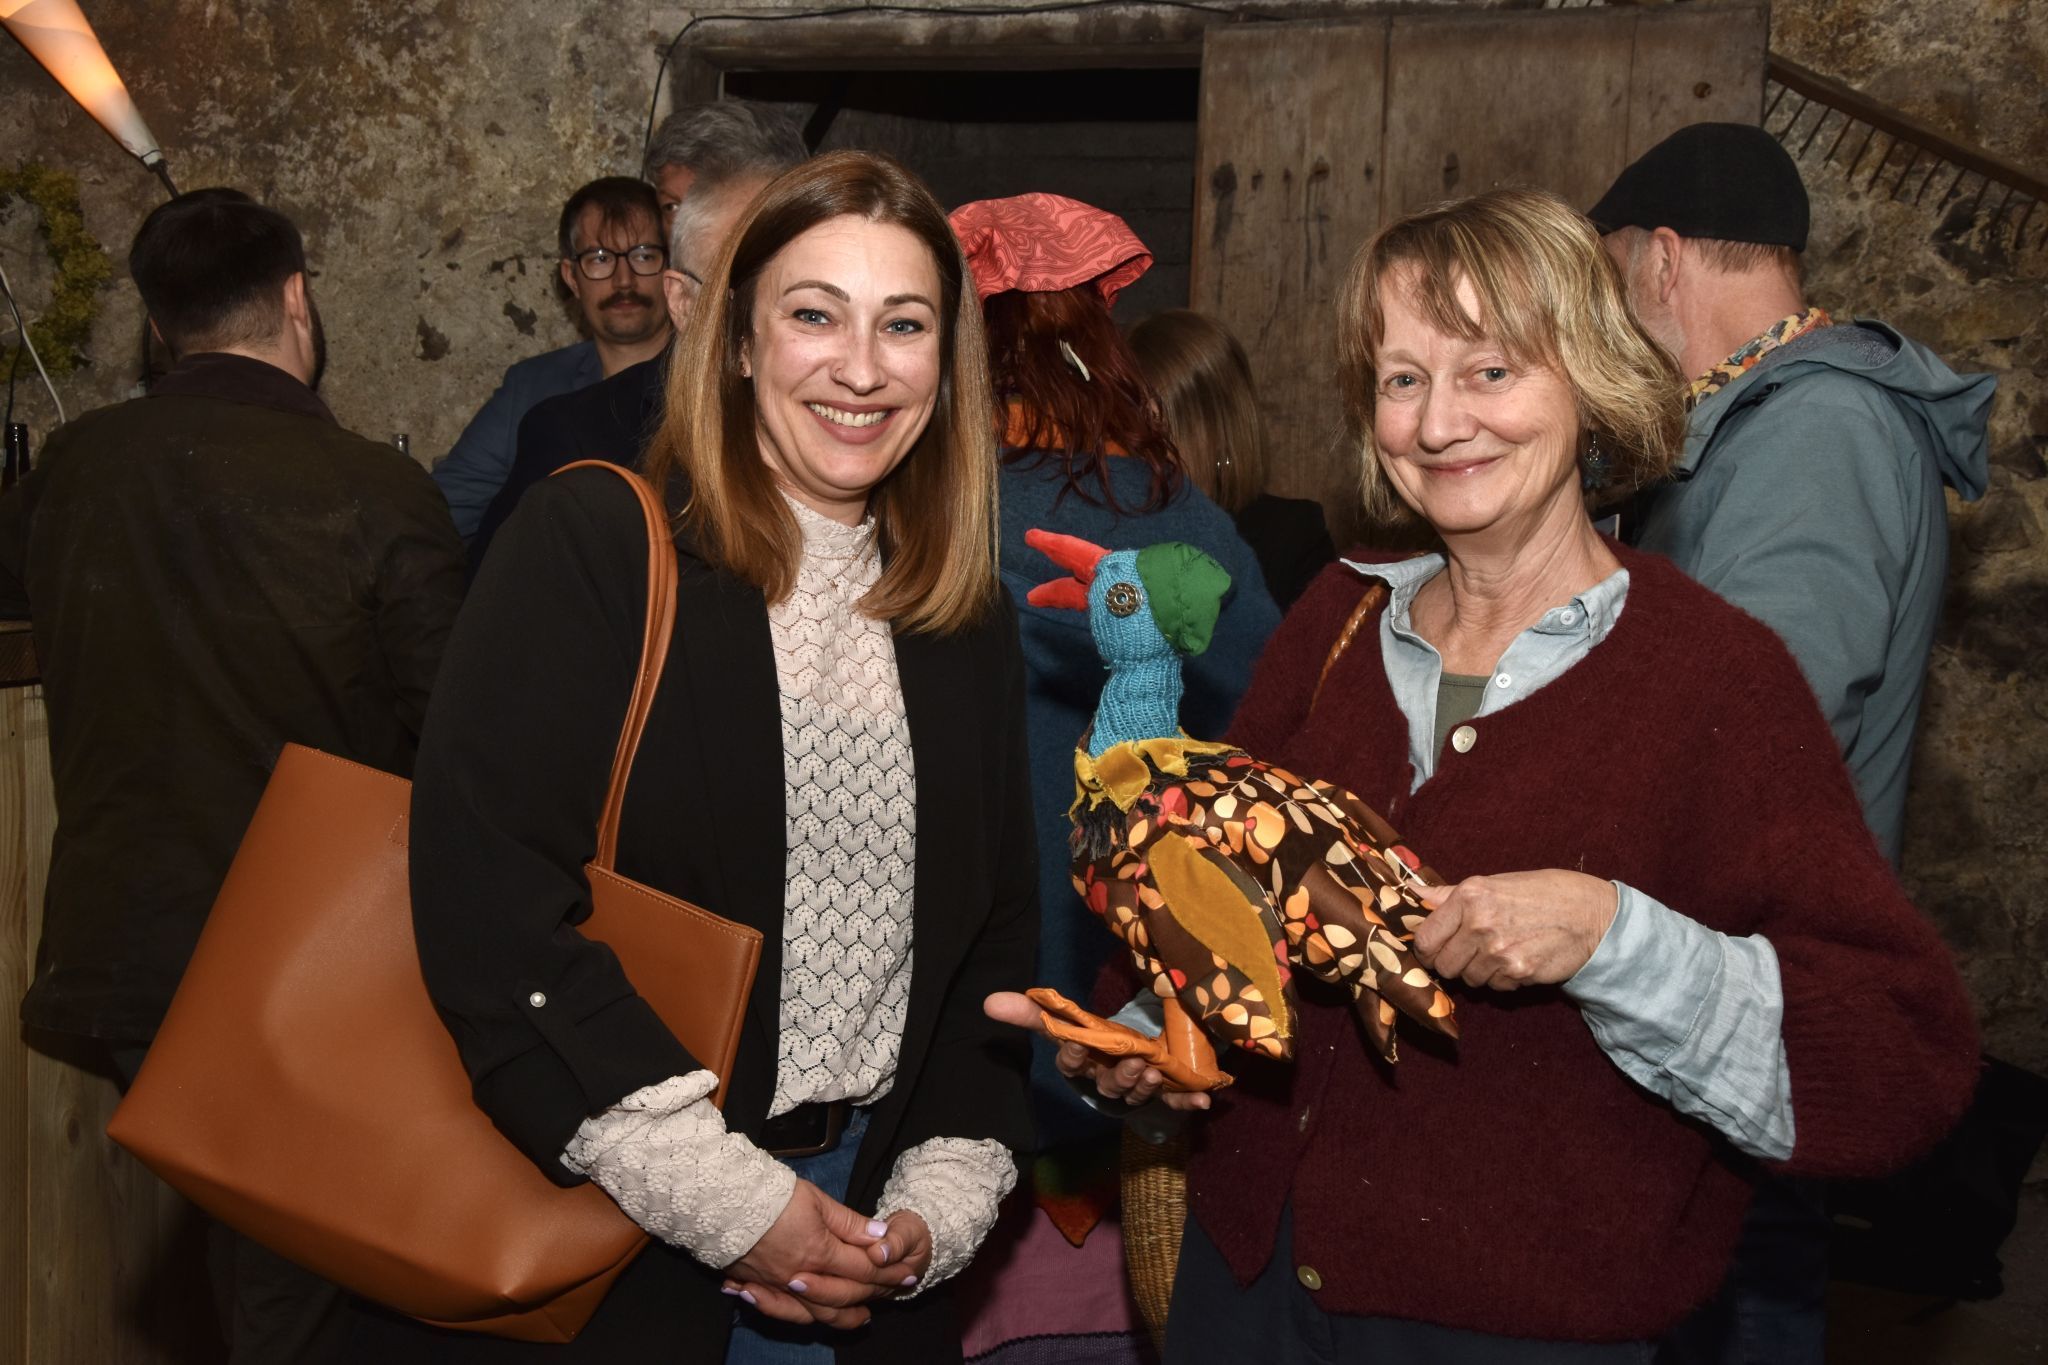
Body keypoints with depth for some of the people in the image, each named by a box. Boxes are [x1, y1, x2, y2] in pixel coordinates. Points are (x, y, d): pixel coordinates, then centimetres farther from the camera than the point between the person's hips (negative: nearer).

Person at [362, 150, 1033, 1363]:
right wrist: (728, 1200, -19)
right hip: (586, 1245, -4)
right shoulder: (593, 545, -9)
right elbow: (488, 898, -19)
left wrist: (942, 1204, -1)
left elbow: (996, 934, 12)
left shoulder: (971, 623, 8)